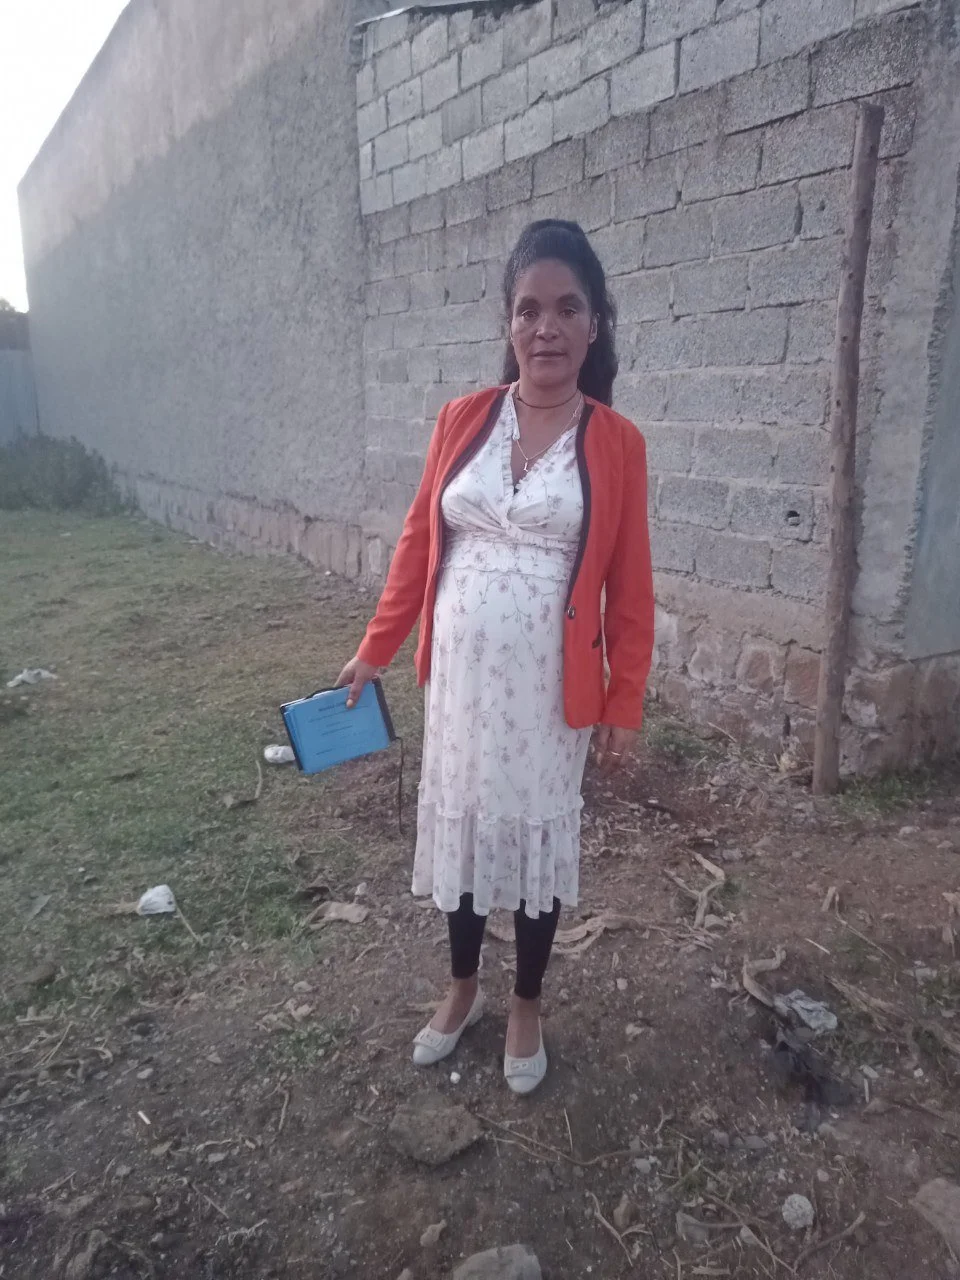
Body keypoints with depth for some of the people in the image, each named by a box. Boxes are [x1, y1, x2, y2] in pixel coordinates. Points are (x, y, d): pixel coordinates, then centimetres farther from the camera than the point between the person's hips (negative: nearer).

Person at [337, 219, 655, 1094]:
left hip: (549, 684, -2)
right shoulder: (462, 422, 0)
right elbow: (420, 542, 5)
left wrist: (625, 702, -4)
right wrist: (375, 649, 7)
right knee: (459, 824, 15)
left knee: (537, 833, 12)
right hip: (459, 674, 3)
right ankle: (462, 991, 40)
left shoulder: (616, 443, -6)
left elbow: (629, 586, -4)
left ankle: (527, 1009, 36)